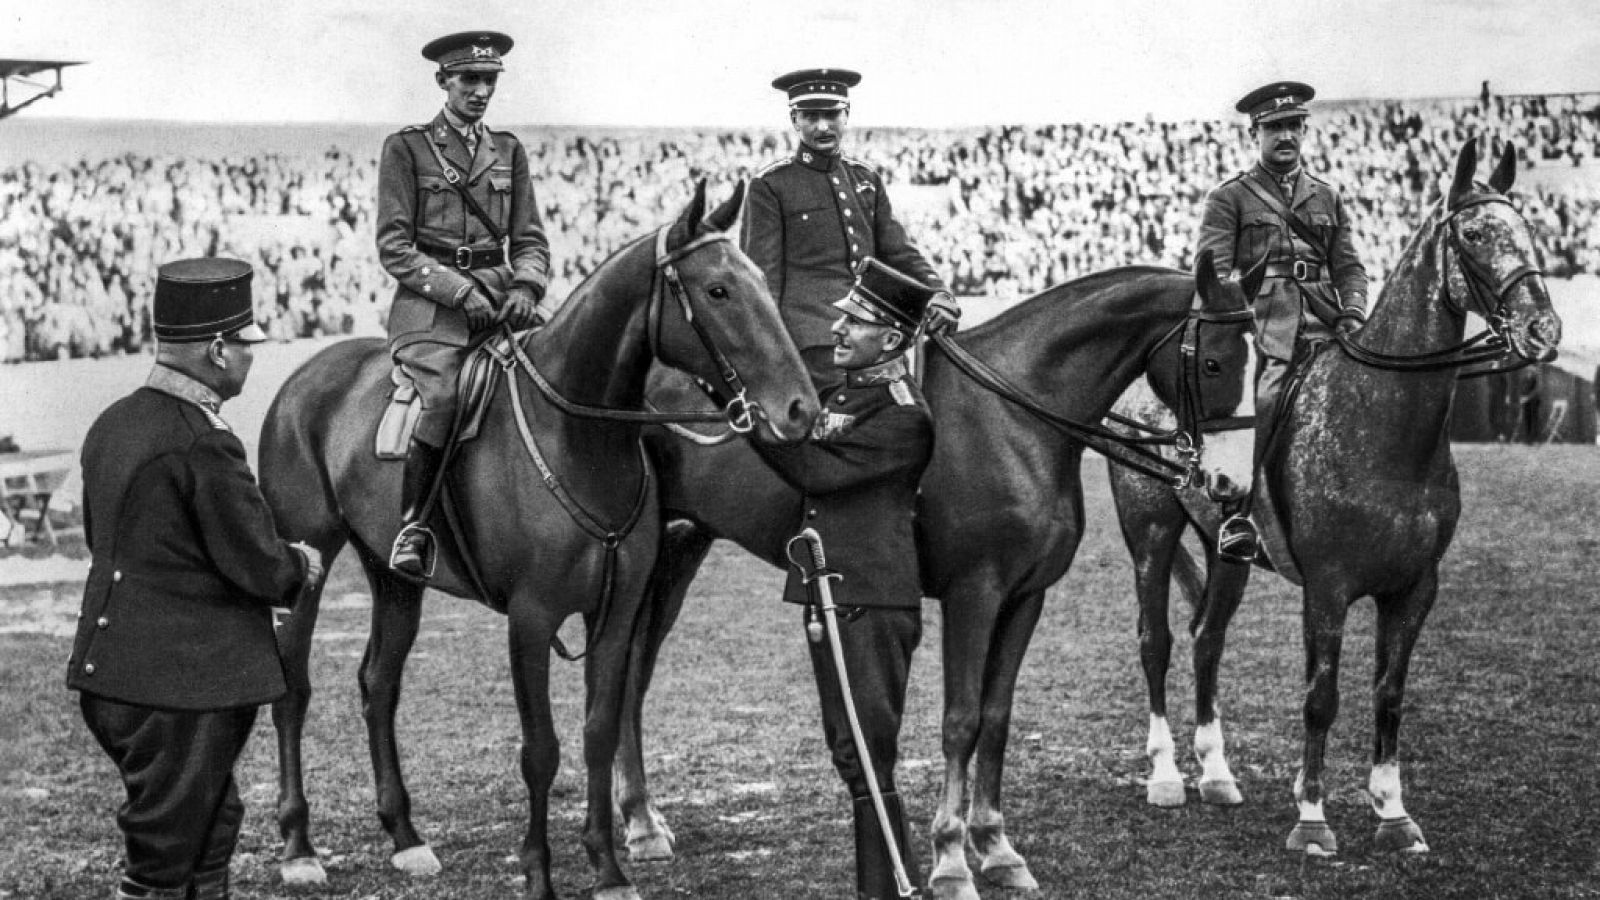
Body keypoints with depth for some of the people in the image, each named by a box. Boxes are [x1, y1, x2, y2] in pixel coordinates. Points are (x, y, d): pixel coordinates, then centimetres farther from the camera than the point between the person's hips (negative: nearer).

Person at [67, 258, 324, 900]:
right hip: (185, 683, -9)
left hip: (111, 675, 9)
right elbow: (258, 565, -18)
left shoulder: (113, 424, 6)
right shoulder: (204, 443, -21)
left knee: (213, 829, 21)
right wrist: (302, 567, 6)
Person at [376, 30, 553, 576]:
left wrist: (524, 287, -7)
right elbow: (394, 247, -2)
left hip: (500, 298, 5)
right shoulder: (406, 148, 3)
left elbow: (530, 240, 15)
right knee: (445, 395, -30)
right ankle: (413, 526, -20)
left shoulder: (507, 151, 17)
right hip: (430, 305, -5)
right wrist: (459, 290, -14)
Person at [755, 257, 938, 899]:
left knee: (868, 763, -7)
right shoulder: (842, 390, 12)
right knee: (850, 756, 15)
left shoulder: (902, 417, -15)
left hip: (872, 606, -9)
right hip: (830, 599, 9)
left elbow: (817, 471, -20)